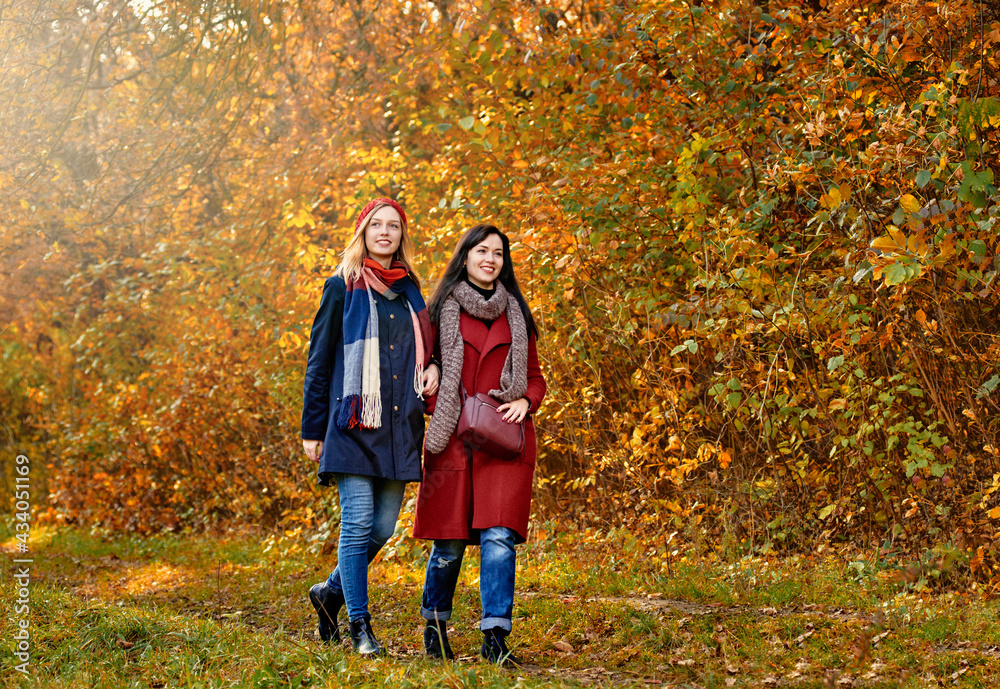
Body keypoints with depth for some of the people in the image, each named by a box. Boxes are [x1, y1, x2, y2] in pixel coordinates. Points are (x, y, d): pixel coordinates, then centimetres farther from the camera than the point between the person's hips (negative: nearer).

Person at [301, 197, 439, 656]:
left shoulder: (409, 290, 15)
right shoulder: (343, 287, 1)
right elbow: (319, 359, 1)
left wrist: (432, 368, 3)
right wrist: (312, 428, -3)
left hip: (400, 426, 5)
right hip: (354, 423, -5)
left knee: (383, 526, 4)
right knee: (358, 523, -9)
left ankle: (331, 592, 27)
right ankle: (359, 626, 0)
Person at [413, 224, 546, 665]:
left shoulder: (516, 315, 14)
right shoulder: (443, 312, 7)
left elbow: (536, 377, 18)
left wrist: (525, 402, -2)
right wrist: (436, 412, -6)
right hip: (453, 440, -1)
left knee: (499, 536, -12)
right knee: (450, 542, 1)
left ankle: (495, 638, -11)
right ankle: (434, 628, 21)